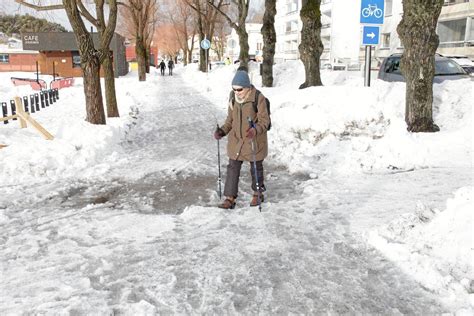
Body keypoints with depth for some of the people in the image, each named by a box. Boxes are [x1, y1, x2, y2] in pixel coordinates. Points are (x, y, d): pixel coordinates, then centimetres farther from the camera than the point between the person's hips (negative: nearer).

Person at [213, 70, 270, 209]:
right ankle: (230, 198, 12)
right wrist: (222, 130, -7)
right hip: (236, 141, 5)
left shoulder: (258, 98, -17)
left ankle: (258, 194, 34)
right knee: (232, 168, 4)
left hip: (254, 141, -4)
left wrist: (255, 130, -34)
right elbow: (230, 119, 10)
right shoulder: (233, 98, 0)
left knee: (256, 168, 13)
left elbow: (264, 120, -16)